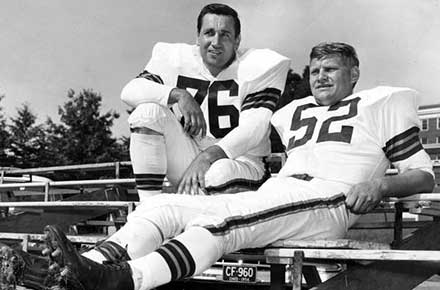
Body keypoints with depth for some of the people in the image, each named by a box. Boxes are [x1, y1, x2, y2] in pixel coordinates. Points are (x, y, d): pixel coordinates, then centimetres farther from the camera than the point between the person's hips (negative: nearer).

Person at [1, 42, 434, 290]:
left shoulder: (382, 103, 18)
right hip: (269, 196, 6)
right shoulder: (296, 111, 33)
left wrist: (379, 184, -9)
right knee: (159, 207, -14)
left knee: (219, 221, -35)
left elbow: (424, 175, 11)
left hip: (328, 202, -6)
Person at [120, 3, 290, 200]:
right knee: (148, 111, -19)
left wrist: (208, 156, -32)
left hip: (239, 161, -3)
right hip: (188, 158, 4)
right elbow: (129, 91, -12)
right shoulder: (176, 58, 1)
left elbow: (254, 128, -19)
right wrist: (179, 94, -28)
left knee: (219, 174, -39)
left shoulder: (257, 67, -8)